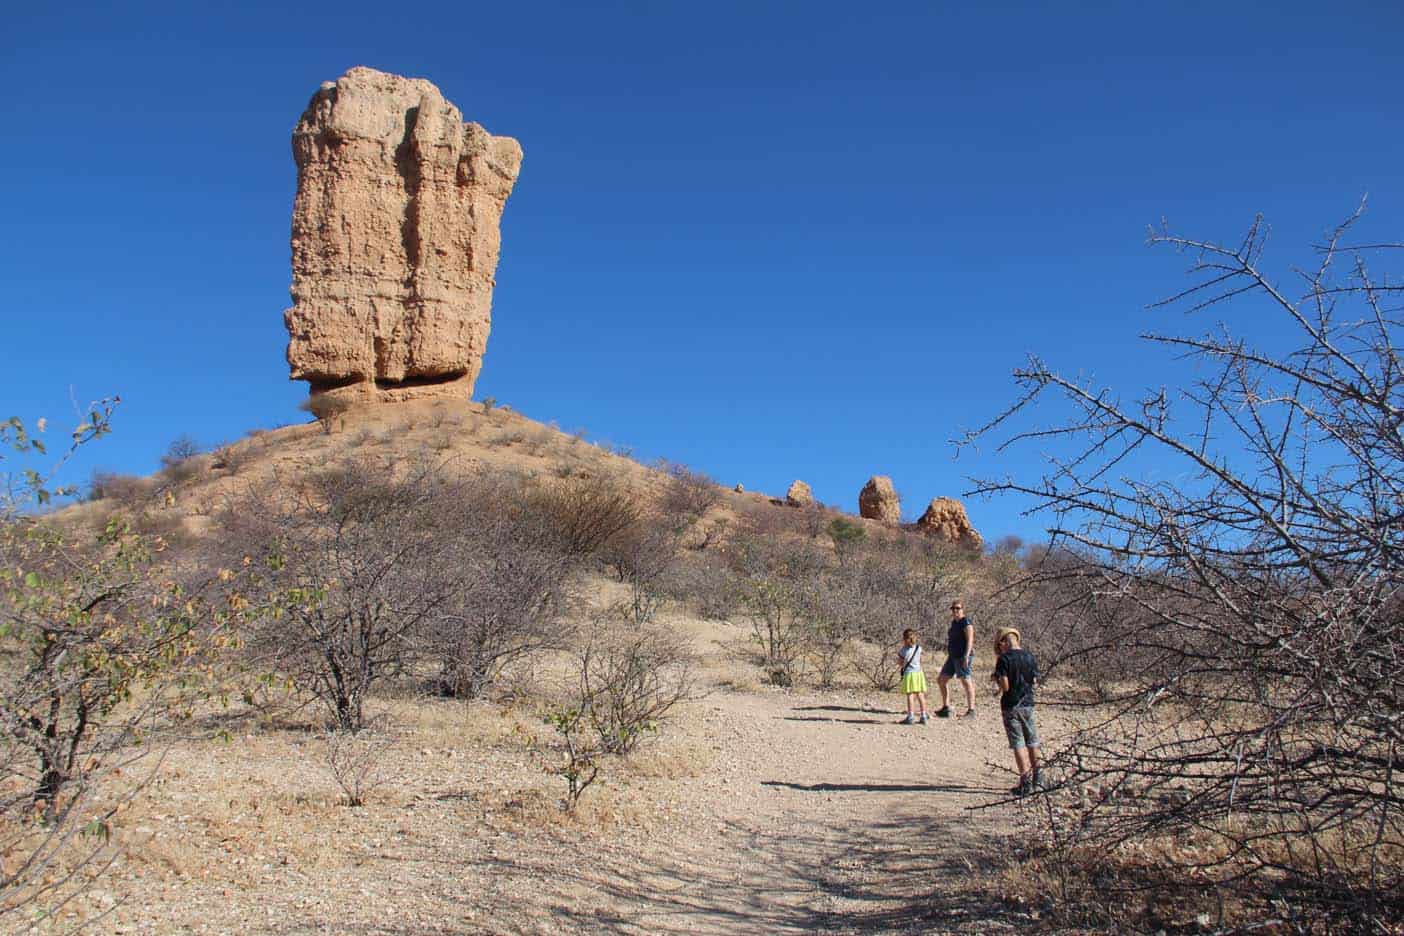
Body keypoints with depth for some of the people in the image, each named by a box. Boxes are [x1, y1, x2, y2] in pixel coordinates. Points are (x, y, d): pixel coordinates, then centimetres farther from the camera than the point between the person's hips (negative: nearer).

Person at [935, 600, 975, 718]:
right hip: (953, 657, 10)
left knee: (966, 681, -10)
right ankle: (946, 708, 15)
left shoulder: (966, 622, -10)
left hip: (963, 656, -10)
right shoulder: (954, 622, 16)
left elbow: (970, 640, -18)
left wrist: (966, 657, -25)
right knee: (941, 680, 10)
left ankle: (971, 710, -6)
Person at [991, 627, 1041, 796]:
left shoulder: (1004, 659, -15)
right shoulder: (1030, 657, 1)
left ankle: (1026, 783, -1)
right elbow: (1034, 681, 7)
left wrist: (996, 678, -1)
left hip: (1011, 706, -5)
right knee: (1032, 743, 17)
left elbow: (1005, 687, -19)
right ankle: (1036, 779, 27)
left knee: (1018, 744, 0)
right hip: (1028, 704, 5)